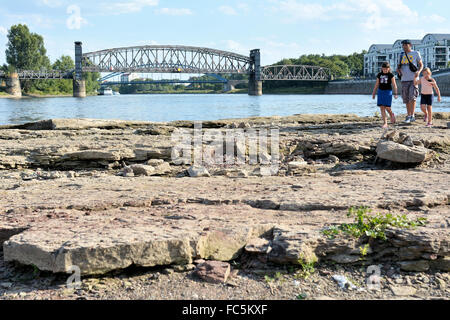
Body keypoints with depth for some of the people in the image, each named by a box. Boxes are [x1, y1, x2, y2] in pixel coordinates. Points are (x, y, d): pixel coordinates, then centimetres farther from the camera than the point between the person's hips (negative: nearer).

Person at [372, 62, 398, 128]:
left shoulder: (391, 75, -3)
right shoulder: (379, 75, 8)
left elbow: (394, 85, -4)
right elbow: (377, 85, 14)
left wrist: (396, 94, -10)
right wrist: (374, 93, 14)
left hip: (388, 91, -3)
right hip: (380, 91, 4)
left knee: (387, 107, -7)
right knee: (382, 108, -2)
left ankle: (392, 115, 28)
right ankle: (385, 123, 0)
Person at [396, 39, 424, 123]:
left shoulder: (416, 53, 3)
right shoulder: (402, 55, 15)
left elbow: (421, 65, 6)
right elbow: (399, 66, 20)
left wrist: (418, 72, -15)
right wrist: (398, 69, -5)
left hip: (413, 79, -4)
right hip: (404, 80, 4)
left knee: (412, 97, -16)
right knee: (406, 99, 6)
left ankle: (412, 116, -16)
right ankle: (408, 116, 14)